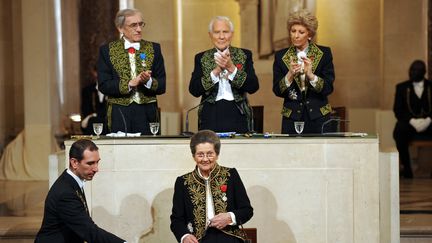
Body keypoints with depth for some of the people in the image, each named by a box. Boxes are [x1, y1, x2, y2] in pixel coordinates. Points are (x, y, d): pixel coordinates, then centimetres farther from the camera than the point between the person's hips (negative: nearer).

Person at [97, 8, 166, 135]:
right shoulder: (107, 51, 5)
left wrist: (148, 81, -18)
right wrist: (129, 84, -16)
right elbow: (103, 85, -4)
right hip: (119, 114, -1)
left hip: (147, 114, 1)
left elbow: (161, 86, 3)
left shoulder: (153, 49, 8)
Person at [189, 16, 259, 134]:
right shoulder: (201, 58, 9)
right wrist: (216, 71, -13)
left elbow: (253, 87, -4)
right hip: (211, 117, 0)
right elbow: (194, 90, -3)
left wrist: (232, 68, -14)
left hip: (237, 116, 0)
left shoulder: (244, 55, 8)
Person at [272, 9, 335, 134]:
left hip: (318, 118, -1)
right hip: (292, 118, 1)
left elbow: (328, 88, -5)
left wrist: (310, 74, -21)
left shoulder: (324, 53, 1)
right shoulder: (281, 56, 5)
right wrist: (290, 75, -18)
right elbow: (277, 91, -1)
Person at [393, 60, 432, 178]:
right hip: (409, 123, 0)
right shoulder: (401, 87, 13)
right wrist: (412, 121, -13)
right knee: (399, 132, -35)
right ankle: (406, 168, -28)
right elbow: (398, 110, 4)